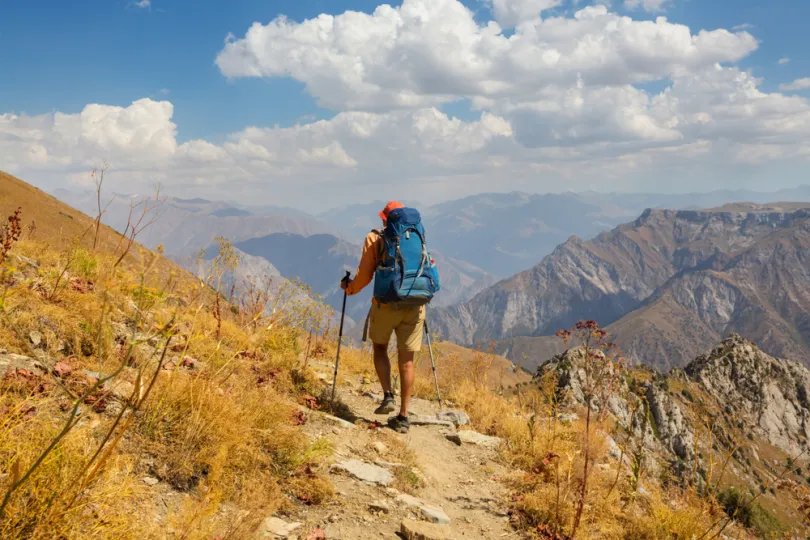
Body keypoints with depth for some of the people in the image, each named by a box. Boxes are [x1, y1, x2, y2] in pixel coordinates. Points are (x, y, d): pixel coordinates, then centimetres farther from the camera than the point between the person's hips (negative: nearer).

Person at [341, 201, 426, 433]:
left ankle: (388, 396, 4)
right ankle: (403, 417, 10)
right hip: (414, 306, 2)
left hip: (385, 303, -2)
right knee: (406, 360, 8)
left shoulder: (374, 239, 2)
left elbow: (365, 274, -1)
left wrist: (349, 288, 18)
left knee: (380, 347, 22)